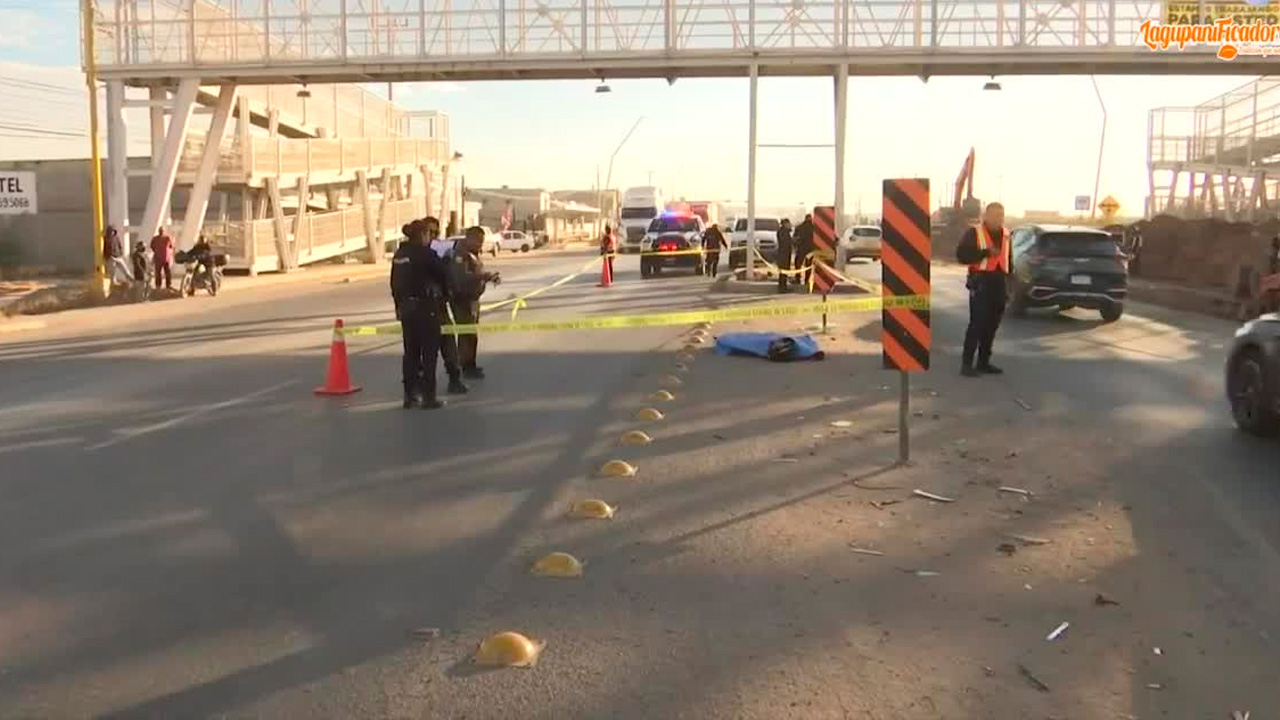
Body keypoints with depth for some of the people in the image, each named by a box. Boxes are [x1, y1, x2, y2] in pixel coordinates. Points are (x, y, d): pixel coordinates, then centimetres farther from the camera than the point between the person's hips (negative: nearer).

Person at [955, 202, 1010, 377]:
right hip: (981, 283, -6)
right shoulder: (973, 233, -3)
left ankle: (984, 362, 17)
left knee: (991, 325, 9)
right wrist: (985, 252, -20)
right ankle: (966, 364, -8)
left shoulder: (1006, 235, 16)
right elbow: (961, 255, -13)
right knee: (976, 324, -11)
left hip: (998, 284, 6)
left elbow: (1008, 259, 21)